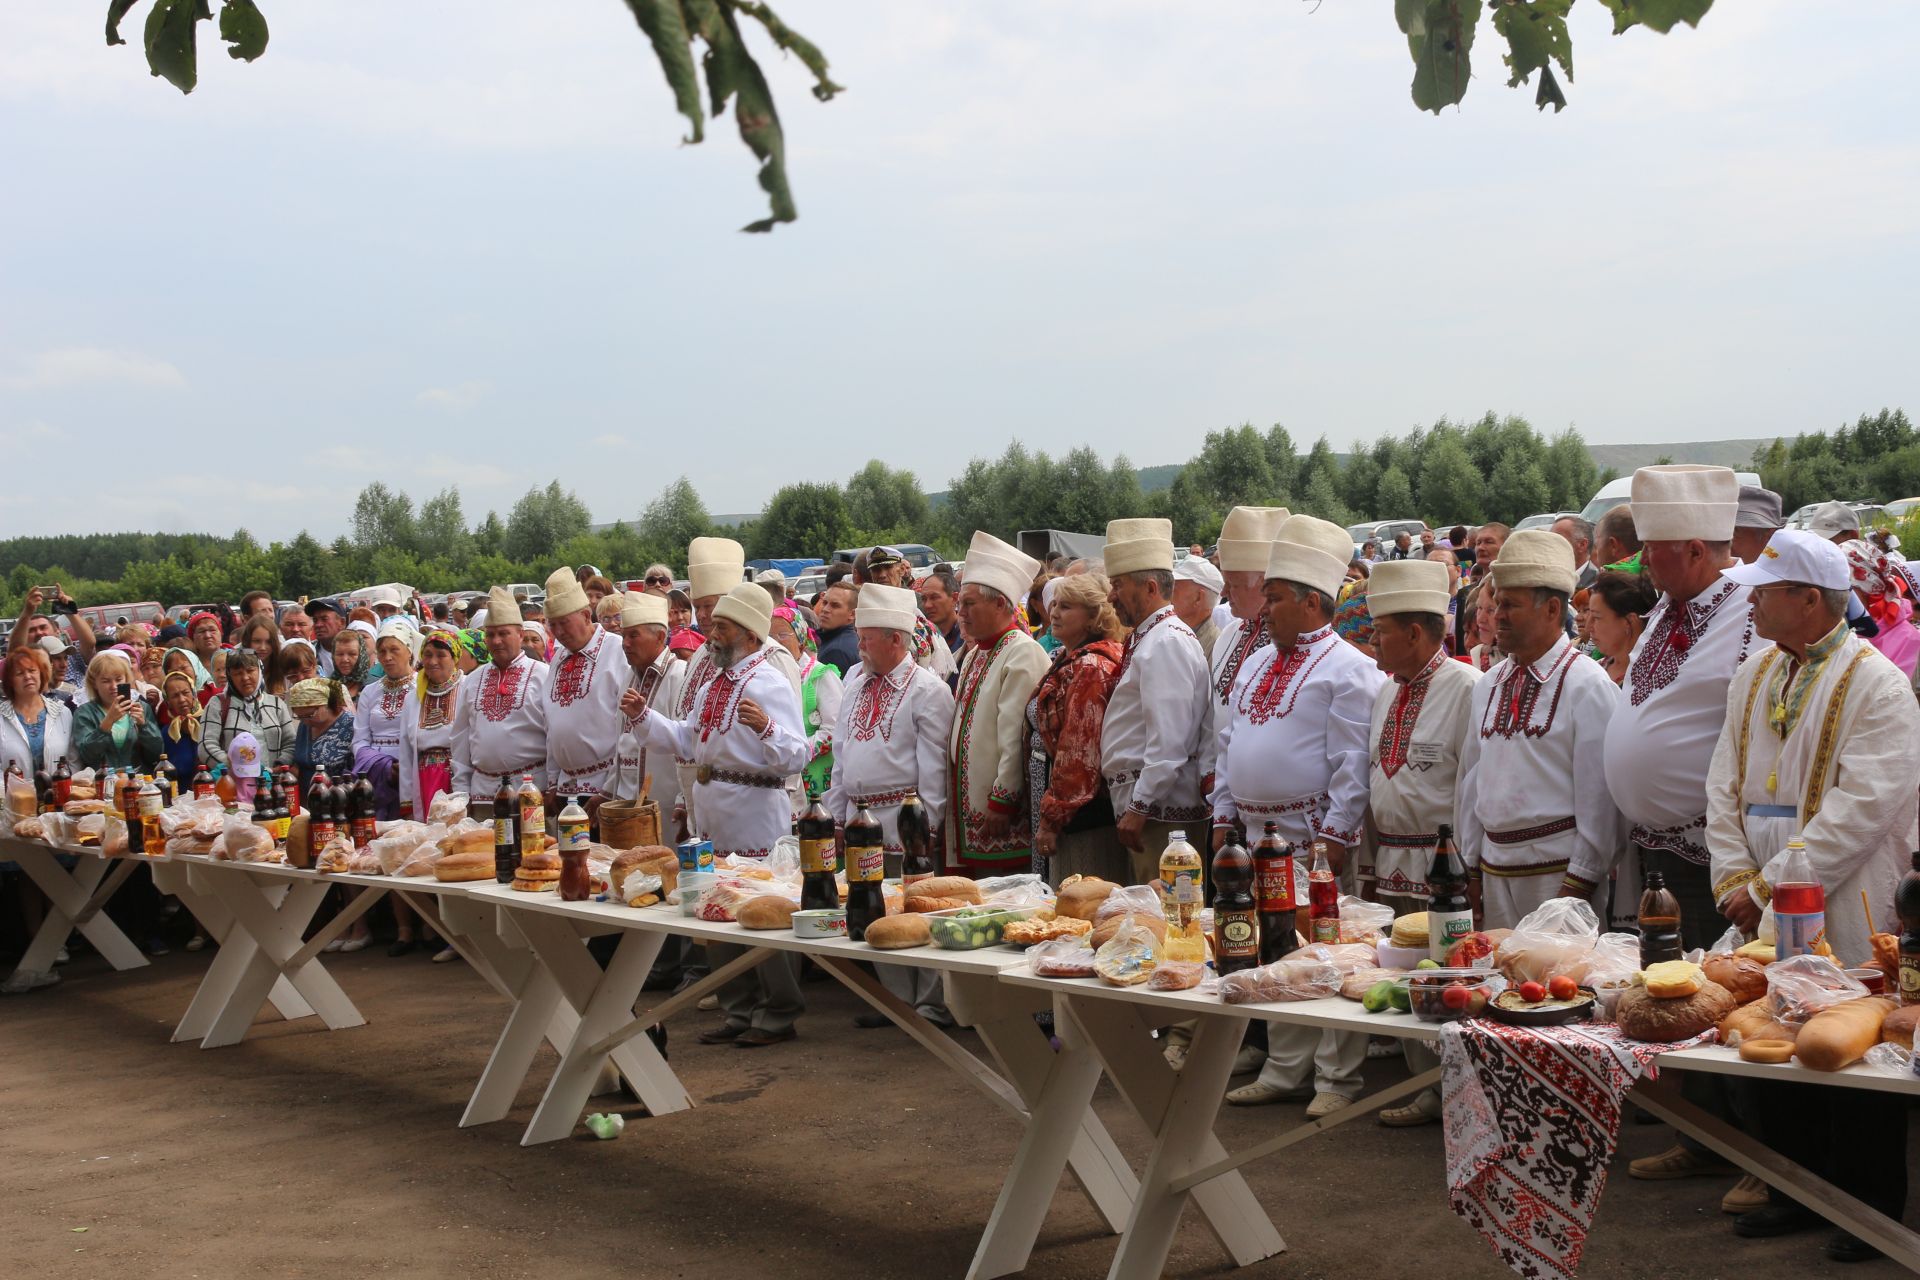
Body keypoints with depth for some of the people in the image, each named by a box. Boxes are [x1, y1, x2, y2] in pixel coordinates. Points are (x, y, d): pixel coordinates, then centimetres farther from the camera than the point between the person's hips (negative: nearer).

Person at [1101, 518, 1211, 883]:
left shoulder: (1166, 643, -15)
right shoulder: (1145, 638, 17)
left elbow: (1168, 743, -22)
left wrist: (1139, 808, -21)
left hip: (1159, 810, -10)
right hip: (1138, 802, 10)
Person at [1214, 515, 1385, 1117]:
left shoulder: (1347, 668, -9)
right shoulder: (1256, 665, 16)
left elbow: (1352, 759, -15)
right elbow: (1229, 744, 19)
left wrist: (1338, 832, -18)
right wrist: (1224, 817, 14)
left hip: (1315, 836, -8)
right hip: (1258, 833, 8)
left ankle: (1335, 1079, 6)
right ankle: (1285, 1071, 23)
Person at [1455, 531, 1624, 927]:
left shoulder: (1587, 684, -8)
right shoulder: (1488, 686, 13)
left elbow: (1599, 796, -11)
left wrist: (1579, 884, -13)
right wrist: (1471, 870, 12)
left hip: (1560, 870, -6)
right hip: (1494, 871, 6)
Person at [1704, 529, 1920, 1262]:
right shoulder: (1755, 677, 11)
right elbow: (1725, 785, 11)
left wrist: (1772, 886, -18)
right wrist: (1735, 879, -2)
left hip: (1848, 920, -6)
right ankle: (1796, 1192, 26)